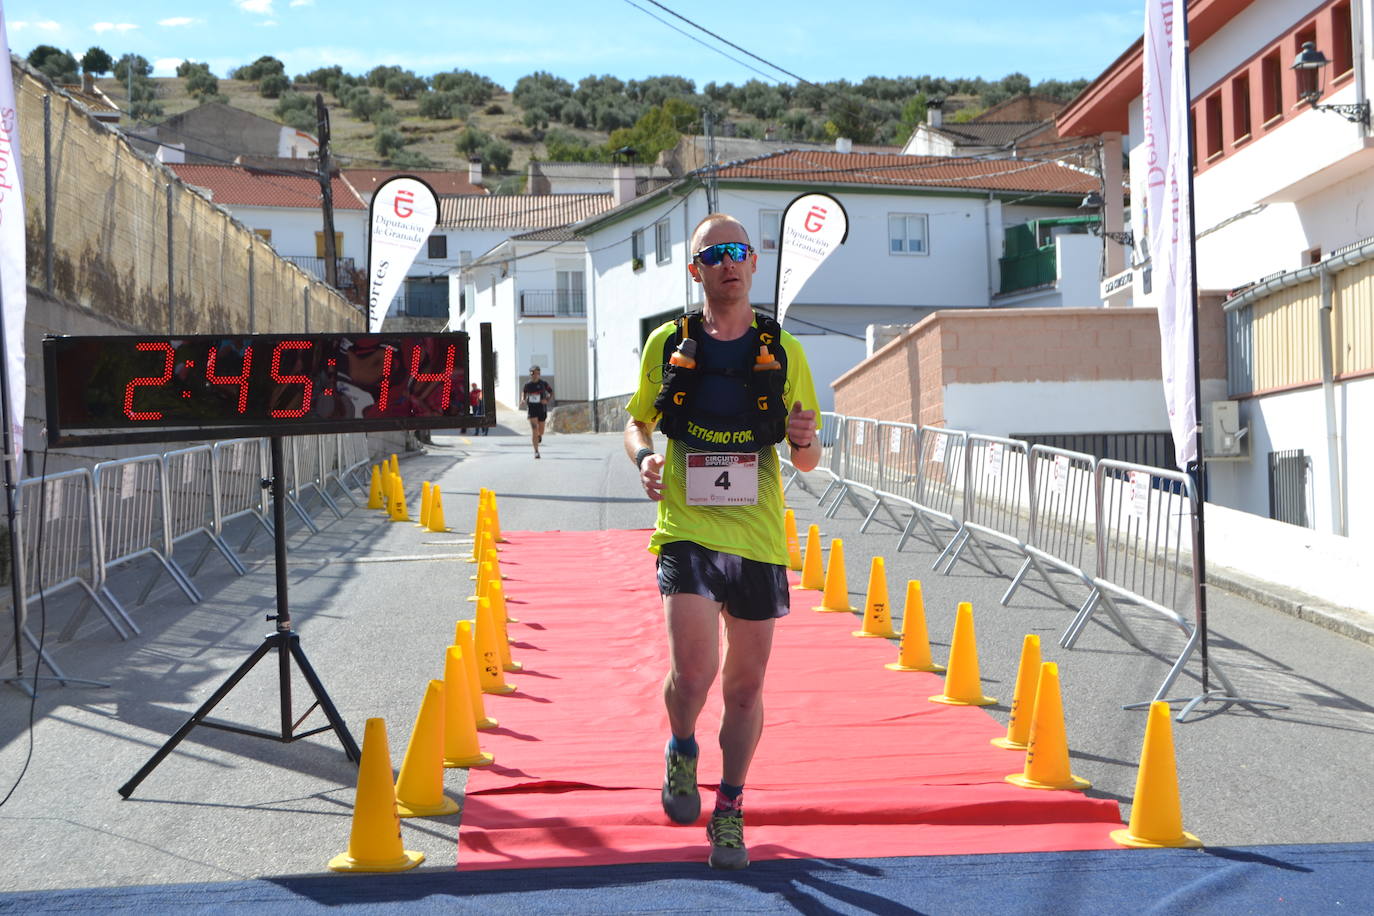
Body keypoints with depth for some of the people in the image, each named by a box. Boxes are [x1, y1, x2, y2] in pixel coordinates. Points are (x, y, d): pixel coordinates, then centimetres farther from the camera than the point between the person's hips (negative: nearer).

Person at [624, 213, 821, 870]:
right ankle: (681, 750, 18)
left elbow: (807, 462, 9)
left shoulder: (783, 350, 5)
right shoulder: (667, 343, 3)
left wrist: (804, 441, -14)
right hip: (687, 530, -2)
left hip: (758, 538, 2)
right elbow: (638, 422, 15)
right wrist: (644, 458, -8)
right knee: (694, 671, -17)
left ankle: (729, 810, 28)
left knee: (745, 685, 8)